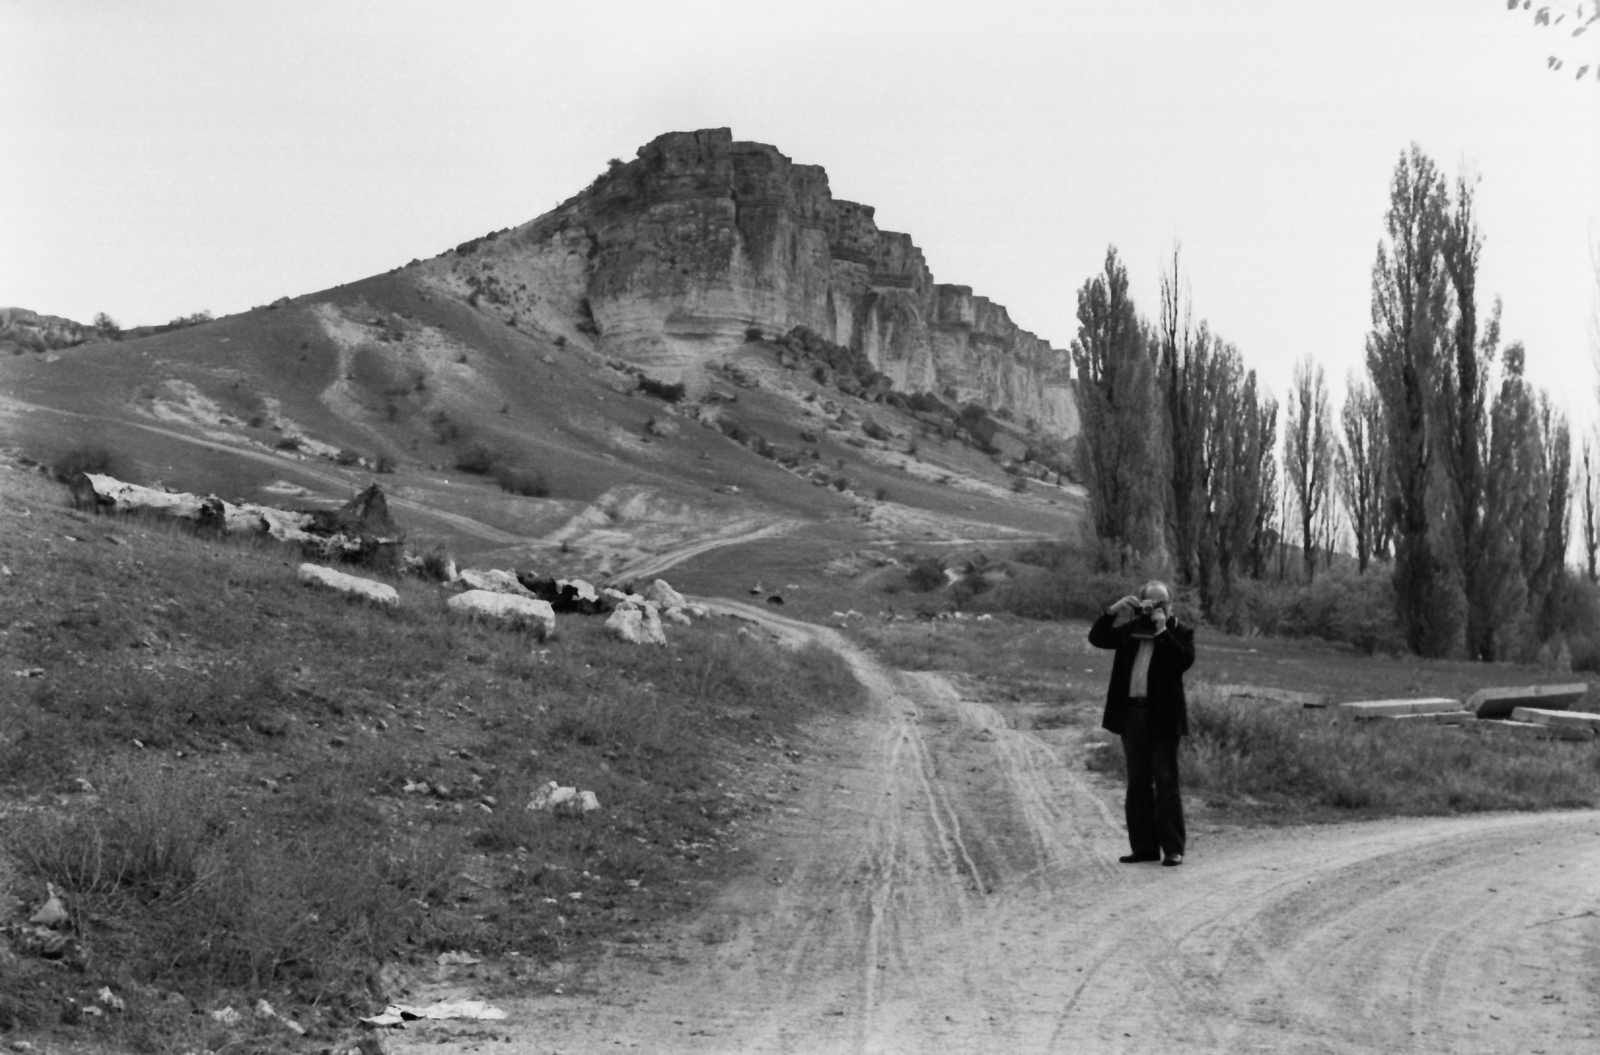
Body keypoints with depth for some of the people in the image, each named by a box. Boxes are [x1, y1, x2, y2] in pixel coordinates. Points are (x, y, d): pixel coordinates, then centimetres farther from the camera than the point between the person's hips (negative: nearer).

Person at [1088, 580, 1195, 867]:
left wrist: (1162, 629, -17)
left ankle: (1172, 848, 0)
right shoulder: (1130, 628, 11)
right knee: (1138, 783, 8)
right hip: (1132, 714, 5)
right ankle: (1144, 846, 14)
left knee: (1166, 783, -4)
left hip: (1162, 716, -5)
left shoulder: (1180, 632, -1)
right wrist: (1113, 611, -7)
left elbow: (1185, 660, -17)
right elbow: (1097, 638, 5)